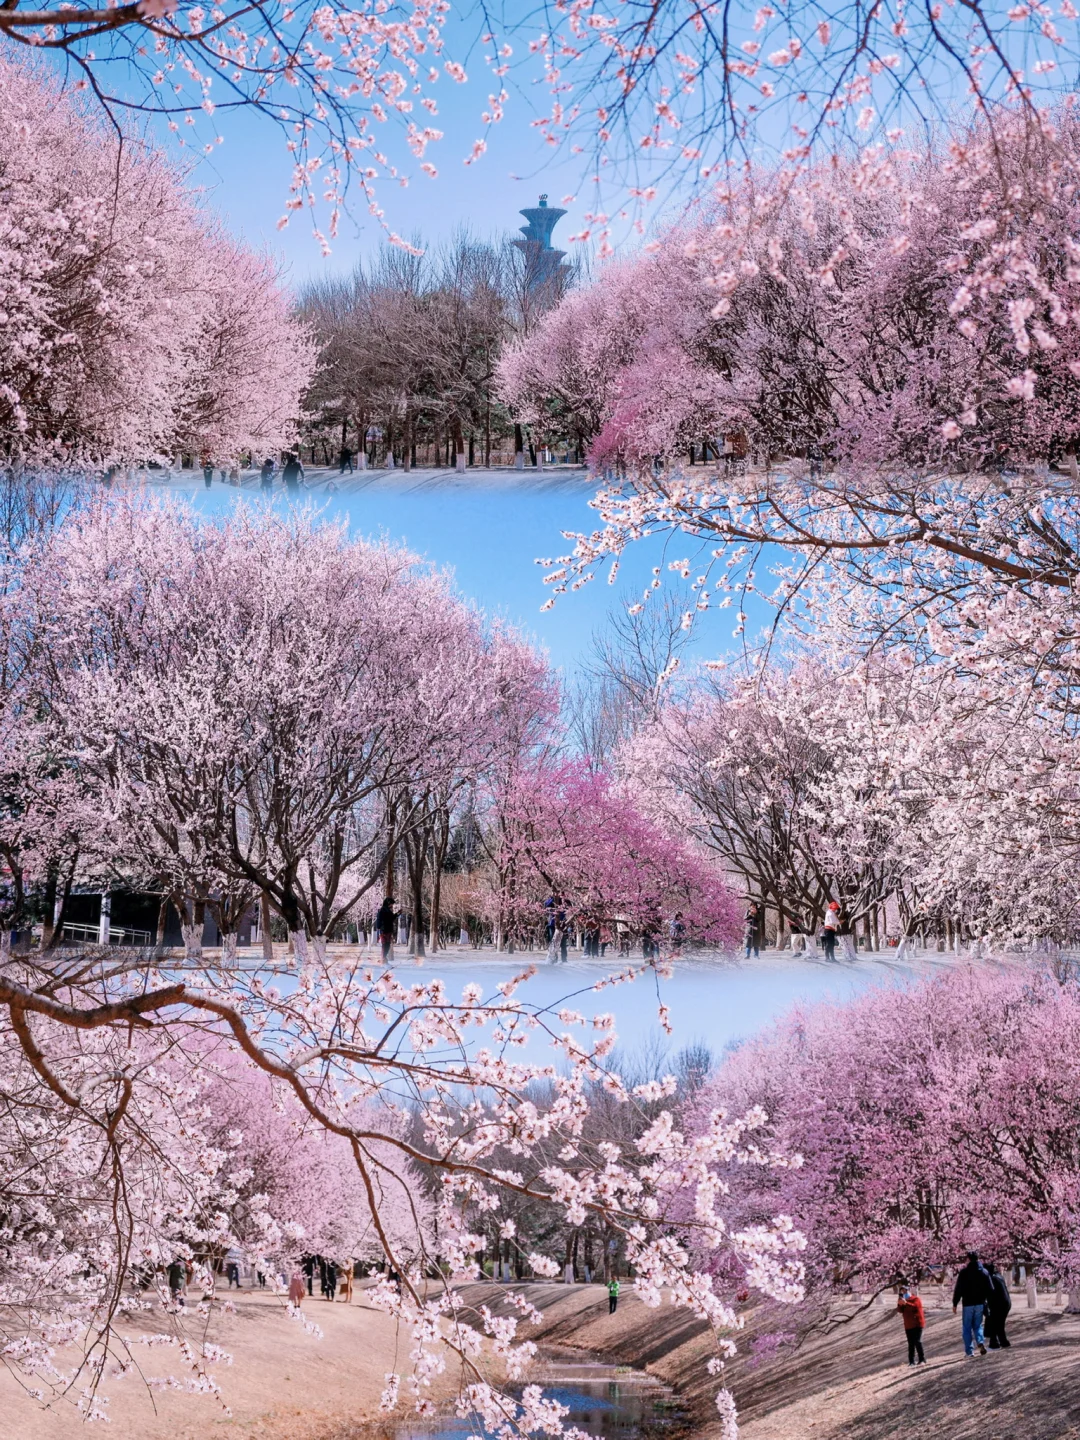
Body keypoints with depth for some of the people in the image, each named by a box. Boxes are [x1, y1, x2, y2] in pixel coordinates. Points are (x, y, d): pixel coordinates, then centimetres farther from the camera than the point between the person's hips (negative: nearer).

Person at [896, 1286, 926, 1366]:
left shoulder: (916, 1299, -4)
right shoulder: (903, 1301, 13)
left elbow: (914, 1306, -23)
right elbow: (900, 1310, 0)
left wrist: (906, 1303, -34)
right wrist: (899, 1304, -19)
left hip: (917, 1324, -6)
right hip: (908, 1326, 6)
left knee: (917, 1342, -12)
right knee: (911, 1344, 7)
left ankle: (922, 1359, -7)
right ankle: (911, 1361, 11)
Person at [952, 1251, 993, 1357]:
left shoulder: (964, 1272, -9)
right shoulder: (984, 1272, 2)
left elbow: (958, 1289, -10)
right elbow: (990, 1289, 3)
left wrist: (955, 1303, -1)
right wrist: (986, 1300, 17)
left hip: (968, 1303, -3)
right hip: (980, 1303, 3)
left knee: (967, 1328, 7)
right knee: (977, 1325, 17)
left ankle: (970, 1352, 2)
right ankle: (980, 1342, -9)